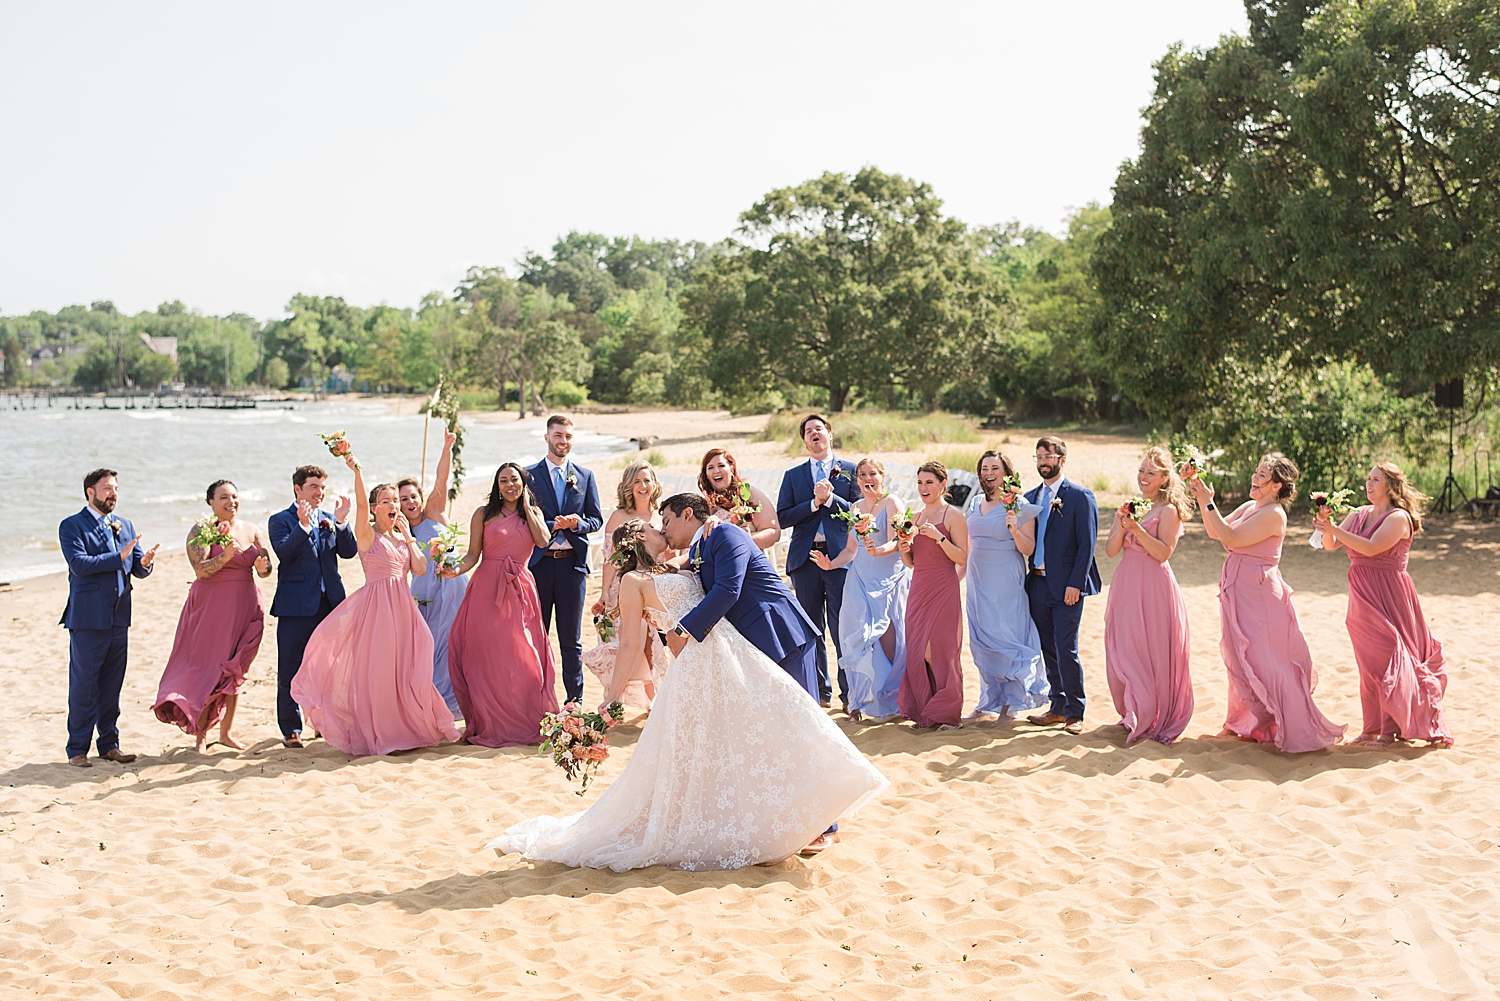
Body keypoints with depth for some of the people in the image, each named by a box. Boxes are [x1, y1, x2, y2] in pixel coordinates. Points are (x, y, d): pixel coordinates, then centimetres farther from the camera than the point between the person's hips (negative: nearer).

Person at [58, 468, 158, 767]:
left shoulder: (125, 526, 15)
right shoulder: (72, 526, -4)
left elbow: (137, 568, 10)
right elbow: (79, 564, -18)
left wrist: (144, 562, -13)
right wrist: (119, 557, -22)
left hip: (119, 618, 6)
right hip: (88, 619, -6)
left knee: (112, 685, 11)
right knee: (83, 686, -1)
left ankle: (109, 744, 19)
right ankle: (77, 750, 7)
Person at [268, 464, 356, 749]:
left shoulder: (330, 520, 13)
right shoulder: (281, 520, 0)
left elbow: (349, 552, 1)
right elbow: (283, 552, -16)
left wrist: (341, 522, -12)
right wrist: (303, 525, -26)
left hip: (330, 602, 4)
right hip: (296, 605, -4)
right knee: (290, 669, 0)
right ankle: (291, 729, 7)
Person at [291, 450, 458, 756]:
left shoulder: (403, 537, 15)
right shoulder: (367, 534, -2)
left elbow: (420, 569, 4)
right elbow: (361, 504, -20)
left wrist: (408, 535, 3)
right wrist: (357, 472, -34)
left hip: (402, 605, 5)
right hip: (376, 603, -5)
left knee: (402, 667, 7)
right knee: (376, 667, -3)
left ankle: (403, 726, 18)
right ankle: (374, 733, 6)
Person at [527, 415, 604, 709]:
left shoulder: (585, 476, 11)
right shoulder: (529, 475, 4)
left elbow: (596, 519, 9)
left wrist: (576, 524, -12)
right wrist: (552, 525, -16)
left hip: (572, 563, 1)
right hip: (538, 562, -1)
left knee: (571, 638, 7)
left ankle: (575, 697, 14)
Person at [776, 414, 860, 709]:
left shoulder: (849, 471, 9)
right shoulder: (793, 476, 14)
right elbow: (782, 517, 3)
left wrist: (829, 498, -11)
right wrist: (815, 503, -9)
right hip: (805, 558, 3)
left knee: (843, 628, -5)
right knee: (811, 629, 7)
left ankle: (849, 692, 4)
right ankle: (820, 691, 17)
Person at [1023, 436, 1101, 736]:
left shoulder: (1080, 496, -4)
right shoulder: (1030, 497, 15)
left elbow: (1087, 544, -8)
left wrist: (1075, 584, -15)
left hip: (1066, 585, -6)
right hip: (1038, 584, 6)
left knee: (1066, 649, -8)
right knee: (1049, 650, 10)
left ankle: (1074, 713, 2)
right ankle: (1058, 708, 18)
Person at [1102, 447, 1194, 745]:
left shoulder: (1168, 510, -5)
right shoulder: (1130, 506, 12)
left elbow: (1164, 552, -14)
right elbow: (1110, 550, 5)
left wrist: (1138, 529, -22)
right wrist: (1121, 526, -10)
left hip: (1154, 587, -6)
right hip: (1126, 586, 6)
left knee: (1151, 652, -2)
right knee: (1122, 651, 8)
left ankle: (1153, 719, 8)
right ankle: (1133, 714, 22)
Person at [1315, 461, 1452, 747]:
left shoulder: (1398, 518, -9)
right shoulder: (1358, 515, 11)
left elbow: (1371, 547, -22)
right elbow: (1330, 545, 7)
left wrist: (1335, 529, -24)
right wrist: (1325, 524, -12)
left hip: (1388, 595, -7)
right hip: (1362, 596, 7)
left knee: (1388, 659, -6)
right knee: (1368, 662, 9)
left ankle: (1390, 729, 0)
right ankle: (1372, 728, 16)